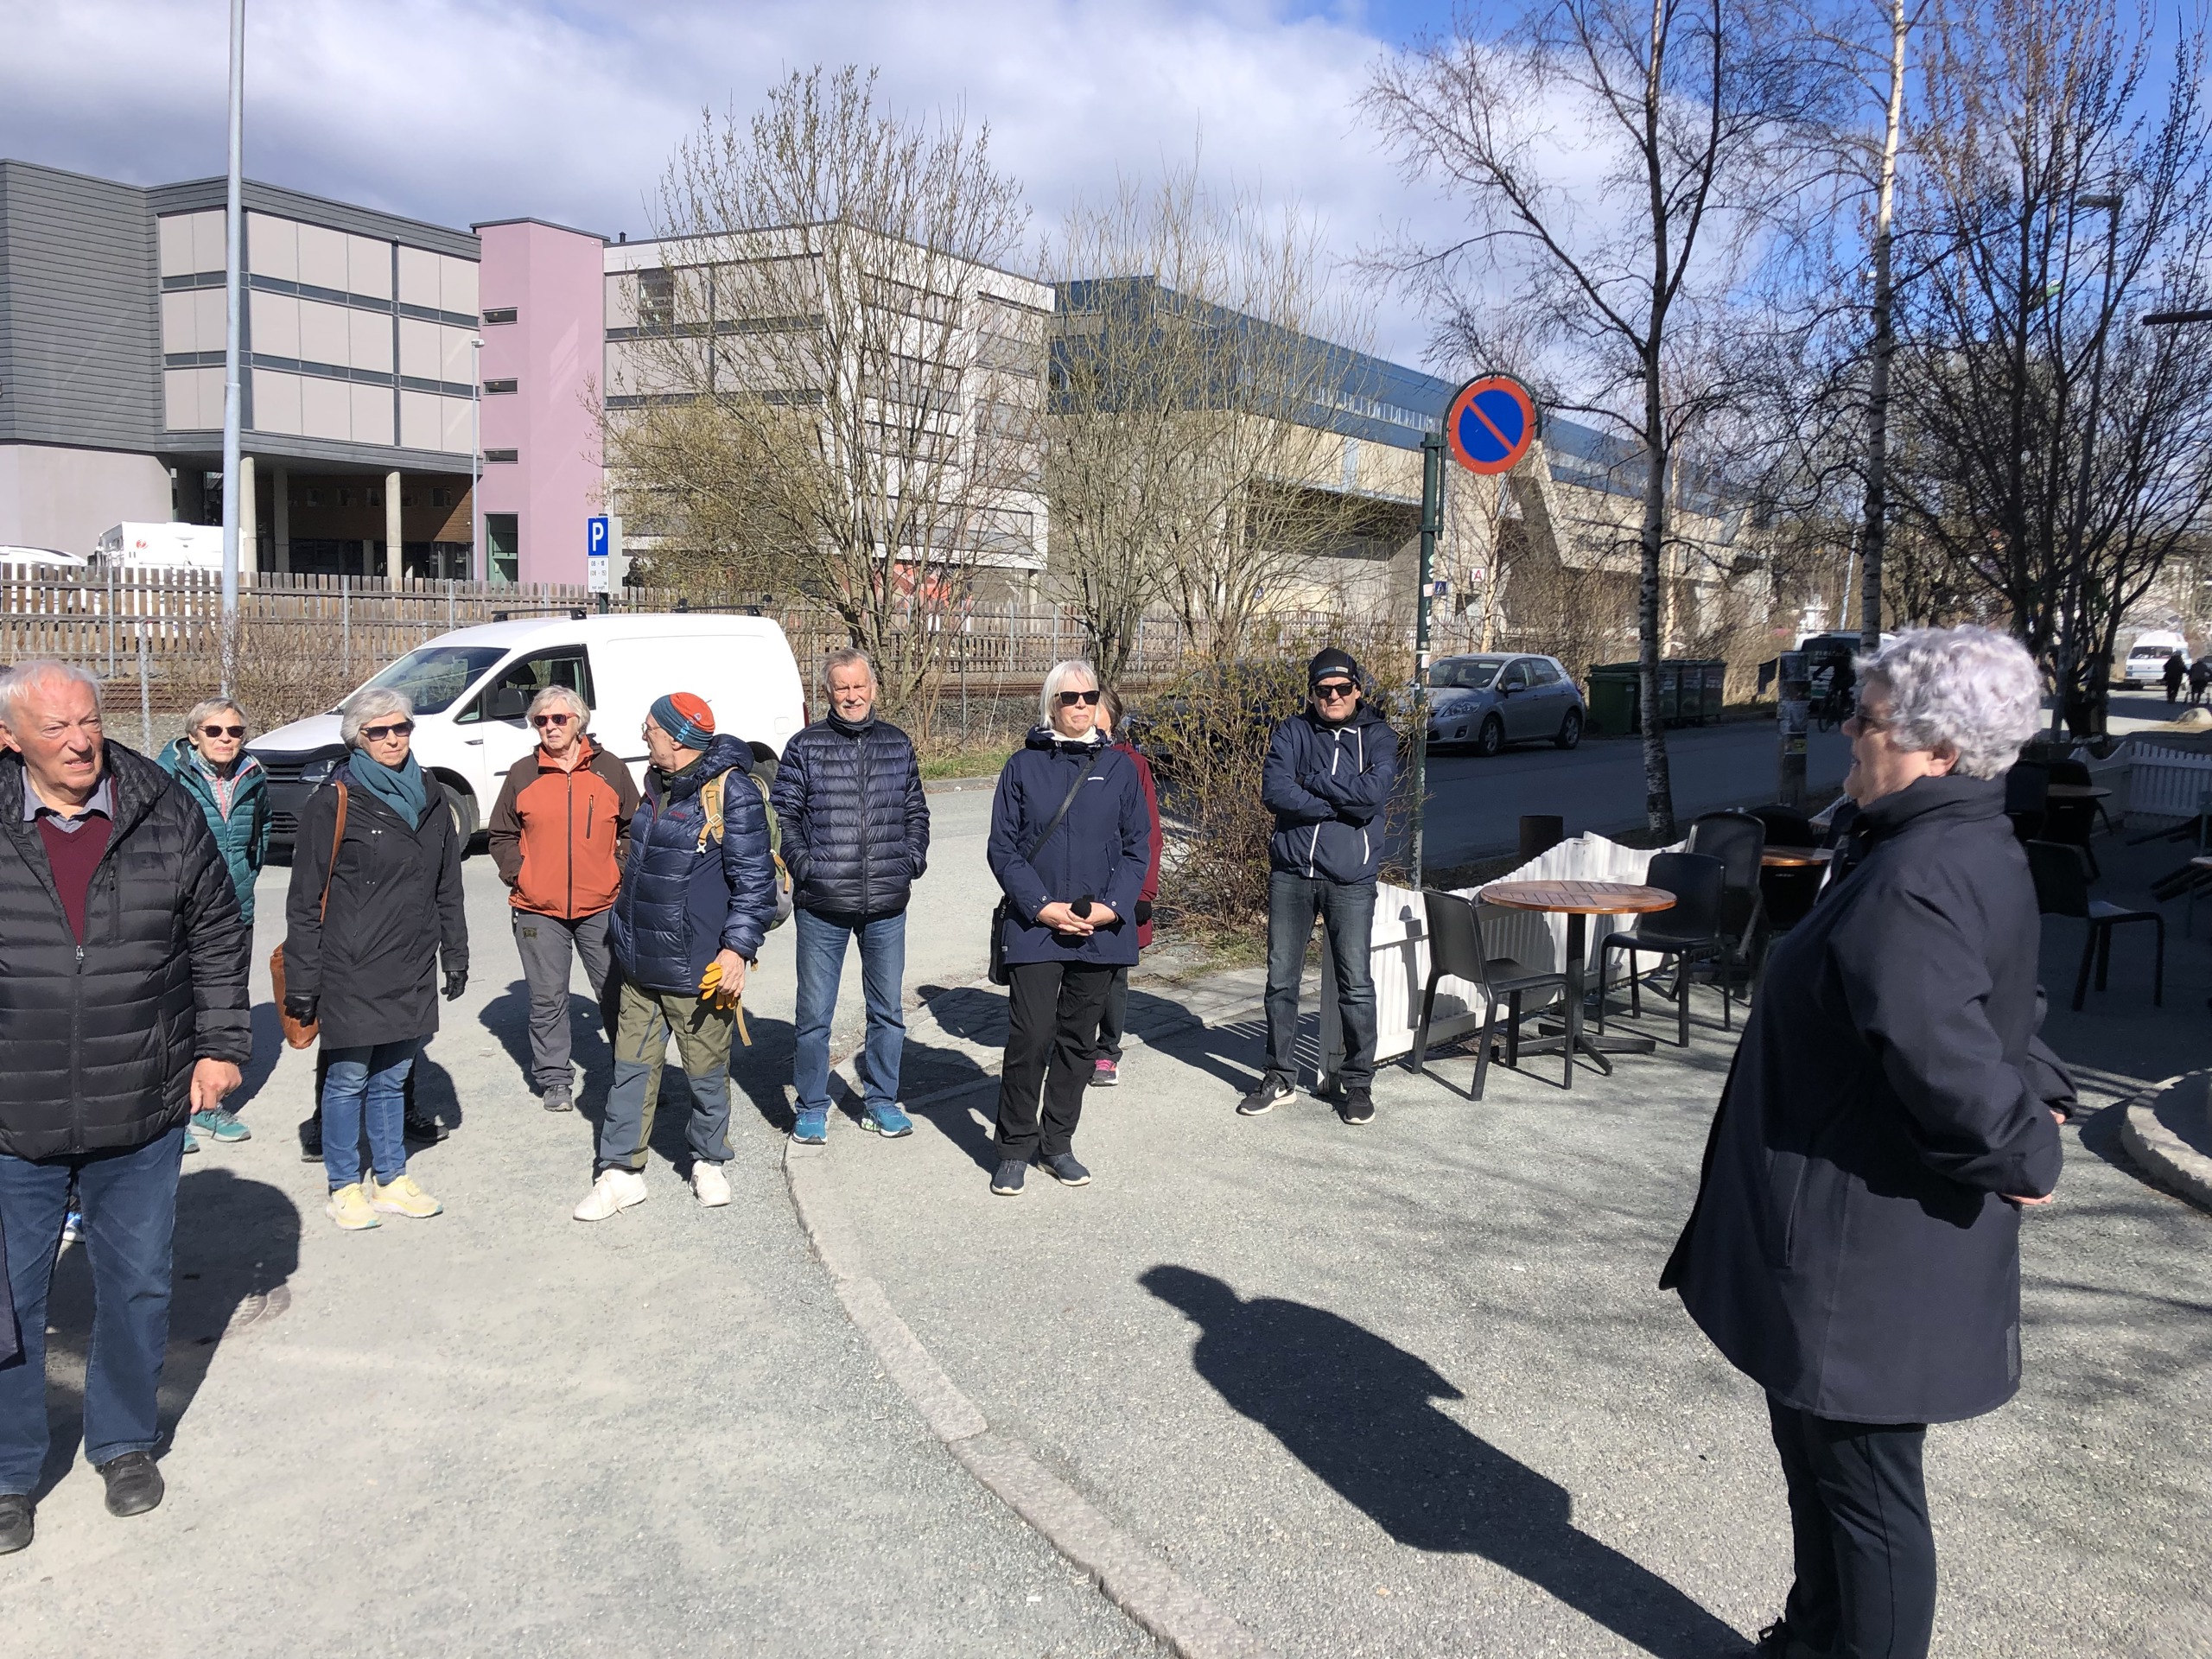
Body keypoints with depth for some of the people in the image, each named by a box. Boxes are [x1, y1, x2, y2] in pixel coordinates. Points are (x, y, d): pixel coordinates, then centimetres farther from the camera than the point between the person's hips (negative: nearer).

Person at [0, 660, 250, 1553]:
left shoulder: (165, 814, -2)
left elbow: (219, 937, 7)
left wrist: (221, 1044, 3)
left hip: (142, 1115, 1)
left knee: (137, 1290, 14)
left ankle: (124, 1443, 36)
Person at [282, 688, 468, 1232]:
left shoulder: (430, 802, 9)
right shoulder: (334, 803, -8)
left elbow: (447, 889, 17)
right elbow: (305, 898, -7)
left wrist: (455, 955, 14)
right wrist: (302, 979, -9)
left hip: (412, 972, 5)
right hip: (352, 972, -5)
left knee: (392, 1078, 15)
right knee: (348, 1080, 3)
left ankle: (392, 1181, 25)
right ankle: (344, 1188, 17)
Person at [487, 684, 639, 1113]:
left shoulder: (610, 769, 3)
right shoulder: (523, 773, 4)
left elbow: (633, 828, 11)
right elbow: (502, 835, 11)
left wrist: (621, 871, 0)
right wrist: (517, 874, -2)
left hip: (601, 907, 0)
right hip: (538, 909, 0)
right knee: (547, 999, 6)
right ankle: (554, 1080, 18)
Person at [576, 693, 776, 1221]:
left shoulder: (731, 791, -15)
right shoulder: (658, 785, 10)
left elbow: (753, 877, -15)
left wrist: (739, 947, -20)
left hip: (697, 970, -7)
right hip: (639, 965, 7)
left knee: (707, 1072, 8)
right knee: (632, 1067, 8)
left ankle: (708, 1163, 27)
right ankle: (620, 1173, 16)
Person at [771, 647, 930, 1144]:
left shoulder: (898, 745, 8)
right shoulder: (805, 746, -1)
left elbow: (916, 812, 17)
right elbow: (784, 814, 1)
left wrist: (912, 861, 4)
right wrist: (803, 865, -9)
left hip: (887, 905, 3)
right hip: (821, 905, -2)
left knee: (887, 1011, 12)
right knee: (814, 1014, 5)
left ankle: (881, 1100, 27)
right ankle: (812, 1107, 20)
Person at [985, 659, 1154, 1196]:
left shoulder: (1119, 766, 7)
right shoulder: (1024, 765, 2)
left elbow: (1138, 845, 6)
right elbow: (1002, 846, 0)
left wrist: (1113, 906, -8)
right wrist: (1042, 906, -11)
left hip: (1101, 928, 2)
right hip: (1035, 926, -2)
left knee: (1078, 1039, 10)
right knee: (1031, 1036, -9)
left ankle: (1058, 1143, 22)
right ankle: (1015, 1148, 6)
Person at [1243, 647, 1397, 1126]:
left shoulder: (1377, 737, 3)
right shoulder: (1292, 732, 6)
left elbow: (1374, 794, -15)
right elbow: (1274, 791, -10)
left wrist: (1310, 782, -10)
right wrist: (1342, 802, -12)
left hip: (1350, 878, -2)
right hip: (1290, 873, 2)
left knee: (1355, 985, 2)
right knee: (1281, 980, 8)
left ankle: (1358, 1082, 16)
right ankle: (1280, 1078, 21)